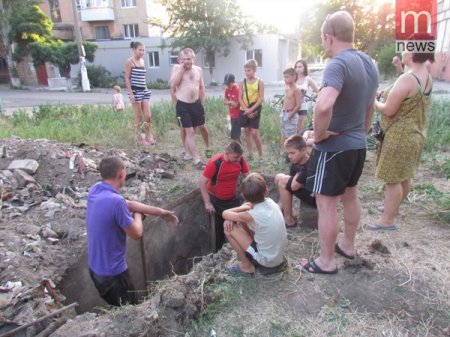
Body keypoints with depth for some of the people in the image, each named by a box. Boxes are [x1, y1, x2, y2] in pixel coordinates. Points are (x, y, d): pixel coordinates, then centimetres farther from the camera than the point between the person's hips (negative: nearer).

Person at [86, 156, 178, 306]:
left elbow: (128, 204, 6)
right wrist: (138, 216, 2)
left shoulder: (95, 190, -4)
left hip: (96, 267, 8)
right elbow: (136, 234, -19)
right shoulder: (115, 201, -32)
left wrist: (160, 212, 10)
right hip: (112, 271, -8)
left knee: (116, 309, 29)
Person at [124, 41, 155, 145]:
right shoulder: (130, 61, -7)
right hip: (135, 91, -6)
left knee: (148, 116, 3)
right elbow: (127, 78, -10)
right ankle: (139, 139, 10)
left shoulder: (142, 61, 14)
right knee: (138, 117, 0)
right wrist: (131, 93, -16)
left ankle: (148, 137, 15)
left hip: (144, 91, 7)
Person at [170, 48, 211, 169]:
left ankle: (208, 146, 43)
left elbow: (201, 87, 13)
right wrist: (181, 68, -18)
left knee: (202, 127, 16)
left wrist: (202, 104, 10)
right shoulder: (177, 69, -4)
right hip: (182, 105, -4)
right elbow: (172, 85, -20)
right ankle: (196, 159, -3)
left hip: (196, 103, 4)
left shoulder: (198, 70, 7)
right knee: (189, 131, -5)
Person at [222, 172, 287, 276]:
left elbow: (225, 214, -13)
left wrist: (242, 208, -2)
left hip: (266, 261, -7)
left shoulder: (252, 215, -26)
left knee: (229, 228, -8)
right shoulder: (270, 202, -8)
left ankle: (246, 266, 7)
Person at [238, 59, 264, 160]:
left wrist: (251, 109, -18)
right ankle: (250, 154, 18)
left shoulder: (260, 82, -3)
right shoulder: (242, 82, 4)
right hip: (244, 110, 3)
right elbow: (240, 98, -1)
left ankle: (261, 154, 8)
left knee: (254, 133, -7)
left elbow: (261, 98, -9)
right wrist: (247, 110, -13)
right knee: (247, 132, 8)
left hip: (255, 110, -3)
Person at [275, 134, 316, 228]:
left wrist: (297, 175, -9)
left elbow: (294, 186, -27)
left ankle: (289, 220, -8)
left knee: (282, 181, -18)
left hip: (316, 198, -9)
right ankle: (282, 211, 13)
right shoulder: (295, 164, -1)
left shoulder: (309, 166, -28)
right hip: (307, 188, 9)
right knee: (279, 178, 5)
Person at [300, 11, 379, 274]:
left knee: (327, 204, 2)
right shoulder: (369, 63, 7)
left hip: (334, 146, -9)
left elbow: (324, 106, -40)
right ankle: (348, 245, 39)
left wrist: (319, 134, -23)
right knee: (350, 196, 22)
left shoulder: (338, 64, -22)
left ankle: (326, 261, 16)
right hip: (358, 144, 9)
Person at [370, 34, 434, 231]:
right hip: (414, 134, 10)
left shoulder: (406, 79, -23)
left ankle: (387, 221, 6)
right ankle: (394, 207, 37)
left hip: (399, 137, -9)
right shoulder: (427, 76, 5)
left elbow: (388, 110, -22)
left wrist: (374, 102, -3)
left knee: (393, 179, -2)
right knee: (404, 176, 20)